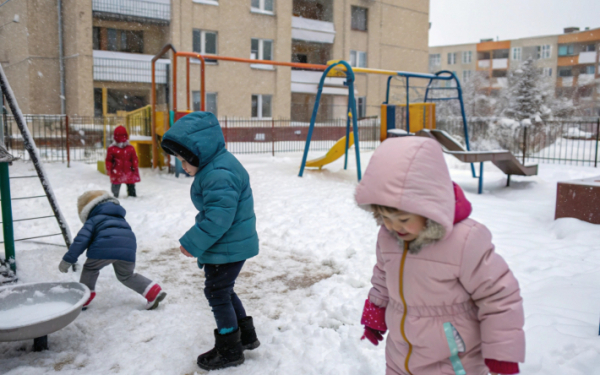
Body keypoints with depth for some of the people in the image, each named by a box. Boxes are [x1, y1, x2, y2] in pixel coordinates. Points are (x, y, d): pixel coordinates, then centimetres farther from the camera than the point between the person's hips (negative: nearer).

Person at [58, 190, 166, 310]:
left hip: (104, 248, -5)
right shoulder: (120, 218, 38)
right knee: (126, 276, 25)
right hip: (128, 249, 5)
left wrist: (68, 260, 9)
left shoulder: (93, 220, 20)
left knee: (90, 269, 23)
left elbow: (81, 240, 8)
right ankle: (154, 292, 14)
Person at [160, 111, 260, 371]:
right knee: (223, 291, 22)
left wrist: (191, 244, -19)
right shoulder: (215, 167, 8)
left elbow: (218, 218, -30)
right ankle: (246, 336, 35)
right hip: (231, 244, 10)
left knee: (217, 293, 4)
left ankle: (229, 350, 20)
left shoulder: (219, 175, -27)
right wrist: (197, 243, 13)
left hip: (228, 247, -10)